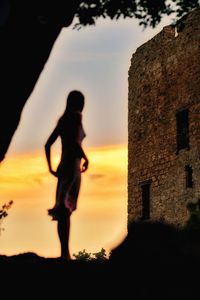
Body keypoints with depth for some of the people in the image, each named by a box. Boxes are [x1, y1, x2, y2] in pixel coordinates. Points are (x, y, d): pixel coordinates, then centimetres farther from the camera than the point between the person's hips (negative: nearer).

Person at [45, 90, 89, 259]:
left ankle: (65, 253, 9)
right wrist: (85, 158, -9)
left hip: (62, 167, 7)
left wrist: (50, 168, 20)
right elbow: (75, 141, -23)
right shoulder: (76, 117, -7)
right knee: (65, 210, -16)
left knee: (64, 213, 7)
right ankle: (65, 253, -25)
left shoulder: (63, 119, 15)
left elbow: (48, 144, 16)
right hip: (72, 167, -7)